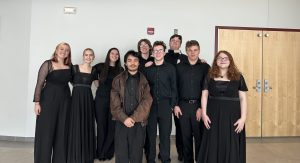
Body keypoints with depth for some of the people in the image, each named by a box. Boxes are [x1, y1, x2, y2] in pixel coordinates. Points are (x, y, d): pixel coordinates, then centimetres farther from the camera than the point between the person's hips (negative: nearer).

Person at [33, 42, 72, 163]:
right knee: (46, 131, 2)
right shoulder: (48, 64, -5)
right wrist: (37, 102, -14)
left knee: (62, 132, 10)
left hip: (65, 100, 5)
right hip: (48, 100, -4)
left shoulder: (69, 66, 7)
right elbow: (39, 83, -9)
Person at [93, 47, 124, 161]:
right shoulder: (101, 66, 4)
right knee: (101, 125, 5)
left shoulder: (121, 70, 7)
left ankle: (107, 152, 18)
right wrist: (98, 85, 9)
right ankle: (100, 152, 20)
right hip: (101, 99, 0)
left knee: (112, 126, 2)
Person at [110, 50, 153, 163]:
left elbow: (147, 101, -5)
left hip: (139, 122, 0)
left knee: (136, 153, 7)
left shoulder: (144, 80, 4)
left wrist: (134, 117, -13)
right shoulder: (118, 80, 4)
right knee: (121, 153, 5)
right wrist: (124, 118, -13)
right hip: (121, 122, 0)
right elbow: (114, 102, -2)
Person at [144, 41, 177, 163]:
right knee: (150, 134, 6)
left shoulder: (170, 68, 3)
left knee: (165, 134, 5)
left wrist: (172, 105, -3)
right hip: (150, 105, 1)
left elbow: (174, 88, 3)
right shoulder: (147, 69, 8)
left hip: (165, 105, -1)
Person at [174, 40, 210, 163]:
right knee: (186, 136, 9)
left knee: (199, 135, 4)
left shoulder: (205, 67, 1)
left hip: (199, 105, -1)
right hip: (183, 105, 2)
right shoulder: (179, 67, 6)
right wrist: (176, 105, 0)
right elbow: (175, 87, 6)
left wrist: (202, 107, -7)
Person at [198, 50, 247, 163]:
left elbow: (243, 98, 1)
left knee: (231, 147, 7)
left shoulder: (238, 77, 2)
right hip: (214, 116, 1)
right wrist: (204, 114, -6)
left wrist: (243, 118, -8)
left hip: (232, 116, 0)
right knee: (213, 147, 7)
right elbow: (204, 96, 4)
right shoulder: (210, 77, 5)